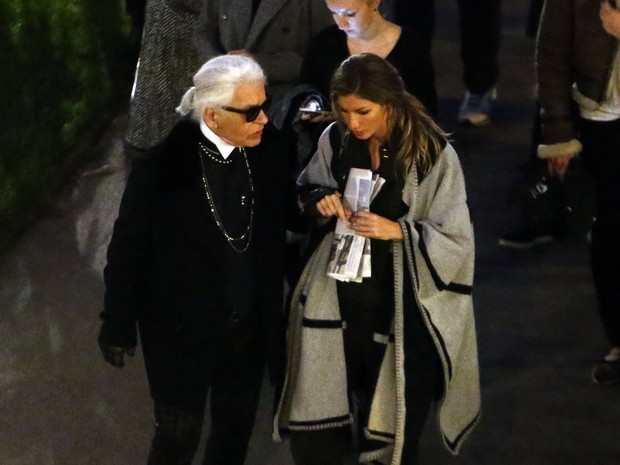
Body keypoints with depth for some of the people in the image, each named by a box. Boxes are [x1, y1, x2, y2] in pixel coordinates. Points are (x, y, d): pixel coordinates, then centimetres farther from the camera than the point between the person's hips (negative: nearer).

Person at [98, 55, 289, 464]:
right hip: (181, 328, -4)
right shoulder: (162, 166, -19)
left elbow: (273, 231, 3)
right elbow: (128, 249, -11)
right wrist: (119, 328, -7)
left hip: (250, 326, 4)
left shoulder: (265, 151, -9)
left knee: (236, 430, 19)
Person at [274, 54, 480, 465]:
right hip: (338, 301, 4)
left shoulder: (433, 154, -14)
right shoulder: (335, 141, -2)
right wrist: (321, 199, -6)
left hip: (403, 309, -3)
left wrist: (399, 231, -24)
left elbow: (455, 239, -11)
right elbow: (308, 190, 17)